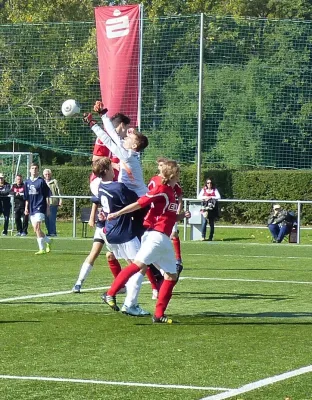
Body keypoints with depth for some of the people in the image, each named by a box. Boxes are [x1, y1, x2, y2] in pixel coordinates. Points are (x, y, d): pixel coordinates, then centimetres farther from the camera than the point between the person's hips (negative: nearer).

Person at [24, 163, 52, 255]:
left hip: (40, 207, -6)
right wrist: (26, 208, 14)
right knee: (36, 229, 9)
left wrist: (48, 207, -4)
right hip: (31, 208, 6)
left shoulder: (41, 181, -4)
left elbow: (47, 196, -2)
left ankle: (42, 249, -13)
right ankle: (48, 241, 32)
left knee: (37, 227, -17)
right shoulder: (27, 182, 11)